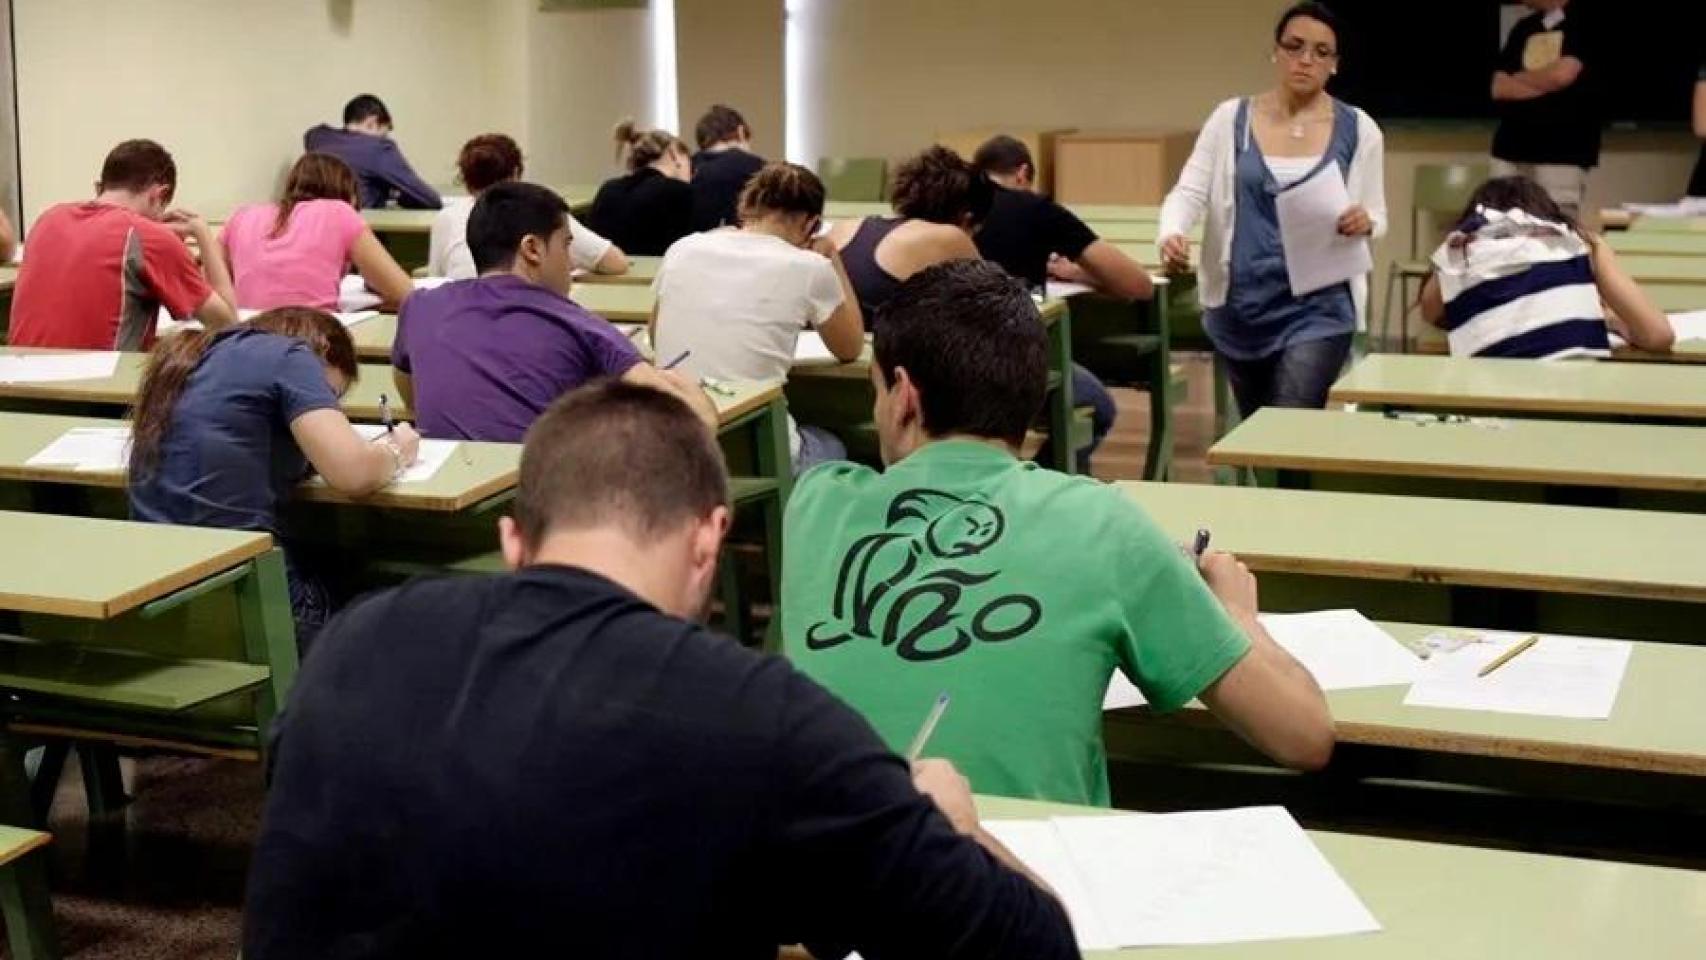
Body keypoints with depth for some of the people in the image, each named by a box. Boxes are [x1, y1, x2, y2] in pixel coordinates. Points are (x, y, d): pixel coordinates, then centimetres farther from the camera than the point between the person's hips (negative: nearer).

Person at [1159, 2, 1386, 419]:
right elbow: (1189, 192, -4)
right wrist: (1172, 234, -26)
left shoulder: (1358, 129, 0)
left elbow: (1377, 216, 7)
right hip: (1240, 307, 2)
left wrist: (1365, 223, -17)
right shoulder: (1230, 118, 1)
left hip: (1318, 308, -2)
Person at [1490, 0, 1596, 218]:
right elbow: (1499, 88, 8)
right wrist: (1544, 84, -6)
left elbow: (1562, 75, -15)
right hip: (1512, 147, 6)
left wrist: (1519, 78, 3)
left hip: (1564, 151, -6)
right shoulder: (1524, 28, 16)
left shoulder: (1583, 24, -2)